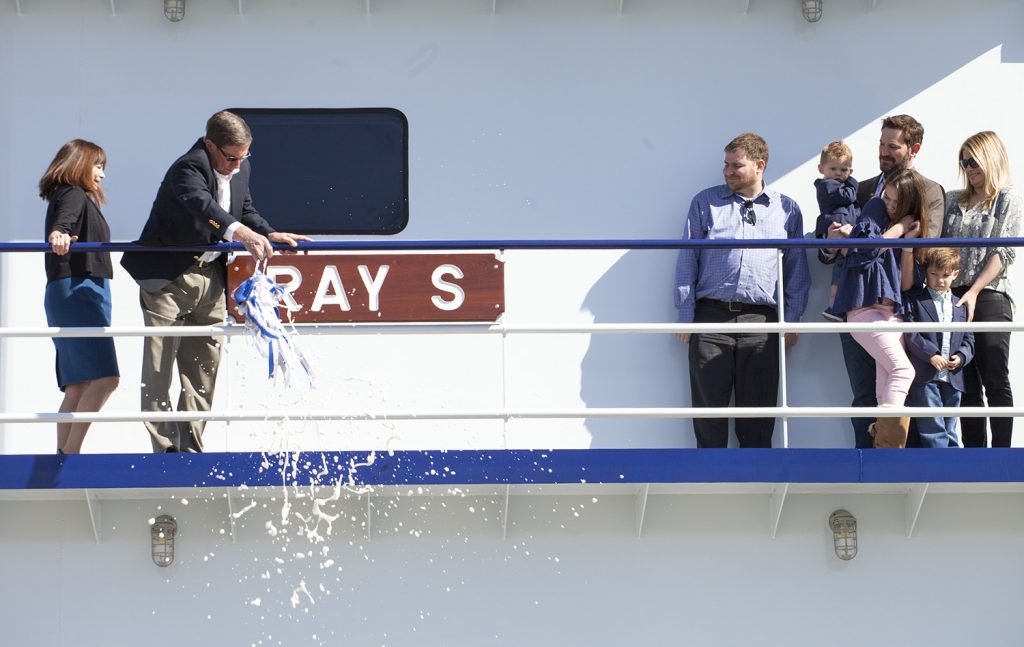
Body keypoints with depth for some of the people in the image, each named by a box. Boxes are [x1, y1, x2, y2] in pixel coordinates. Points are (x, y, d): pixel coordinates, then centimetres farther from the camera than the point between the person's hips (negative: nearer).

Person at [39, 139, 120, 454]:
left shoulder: (80, 198, 23)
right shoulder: (73, 196, -7)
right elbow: (63, 220, -29)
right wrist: (57, 235, -50)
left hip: (81, 294, 11)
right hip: (78, 290, -11)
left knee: (79, 386, 5)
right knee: (104, 377, -19)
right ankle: (69, 452, -22)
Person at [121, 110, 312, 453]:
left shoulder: (240, 168, 4)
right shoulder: (188, 169, -22)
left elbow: (245, 210, 18)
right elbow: (203, 206, -41)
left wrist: (268, 234, -4)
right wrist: (240, 232, -58)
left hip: (210, 277, 7)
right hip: (169, 278, -7)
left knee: (204, 368, 7)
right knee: (157, 371, -9)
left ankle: (190, 449, 12)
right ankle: (165, 450, -8)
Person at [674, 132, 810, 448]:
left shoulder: (787, 209, 12)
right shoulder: (705, 203, 10)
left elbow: (797, 270, 13)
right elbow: (687, 261, 8)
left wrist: (791, 321, 5)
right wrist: (686, 315, 1)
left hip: (761, 322, 0)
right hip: (712, 316, 0)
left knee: (758, 408, 3)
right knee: (709, 403, -2)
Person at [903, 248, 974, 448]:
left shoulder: (960, 306, 16)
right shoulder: (914, 300, 2)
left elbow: (968, 339, 15)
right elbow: (910, 333, -8)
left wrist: (961, 357, -6)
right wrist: (931, 355, -16)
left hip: (953, 377, 5)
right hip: (925, 377, -5)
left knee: (949, 429, 10)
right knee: (933, 430, -9)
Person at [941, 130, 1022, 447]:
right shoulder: (954, 201, 17)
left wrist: (974, 292, -14)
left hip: (989, 296, -5)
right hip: (954, 297, 5)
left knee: (995, 381, -6)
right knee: (967, 383, 4)